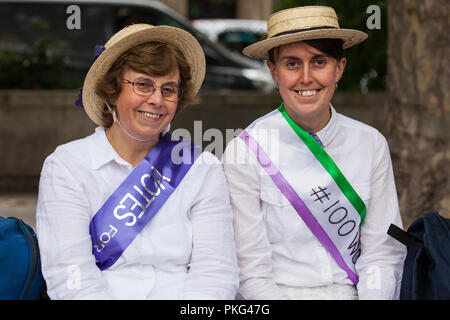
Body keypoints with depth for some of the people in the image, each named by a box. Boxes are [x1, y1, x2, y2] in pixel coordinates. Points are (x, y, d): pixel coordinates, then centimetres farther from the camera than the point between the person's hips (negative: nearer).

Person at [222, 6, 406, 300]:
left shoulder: (371, 144, 6)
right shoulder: (244, 152, -2)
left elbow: (383, 252, 5)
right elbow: (250, 270, -5)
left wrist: (375, 295, -12)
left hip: (351, 292, 2)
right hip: (279, 293, -2)